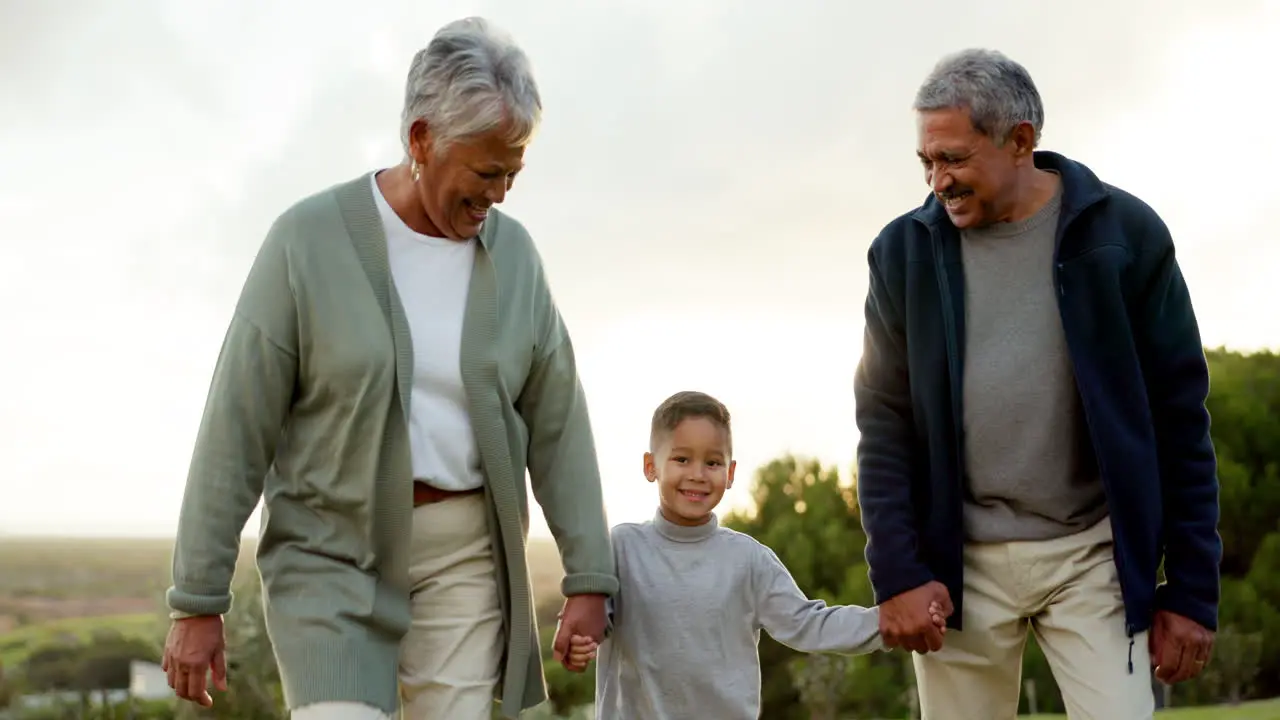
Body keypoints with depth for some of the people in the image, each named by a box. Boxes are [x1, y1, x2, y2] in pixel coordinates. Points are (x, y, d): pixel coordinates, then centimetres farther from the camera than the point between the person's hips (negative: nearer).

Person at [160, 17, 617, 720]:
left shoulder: (512, 253, 2)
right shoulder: (309, 238, -10)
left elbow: (558, 424, 6)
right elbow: (236, 430, -9)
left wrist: (589, 577, 2)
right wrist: (197, 601, -10)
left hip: (464, 556, 4)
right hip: (332, 551, -3)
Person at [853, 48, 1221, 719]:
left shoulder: (1125, 233, -3)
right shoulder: (904, 251, 2)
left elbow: (1179, 421, -1)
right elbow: (885, 422, 2)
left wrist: (1192, 588, -2)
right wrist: (897, 571, -8)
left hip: (1094, 556, -1)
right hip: (959, 561, 2)